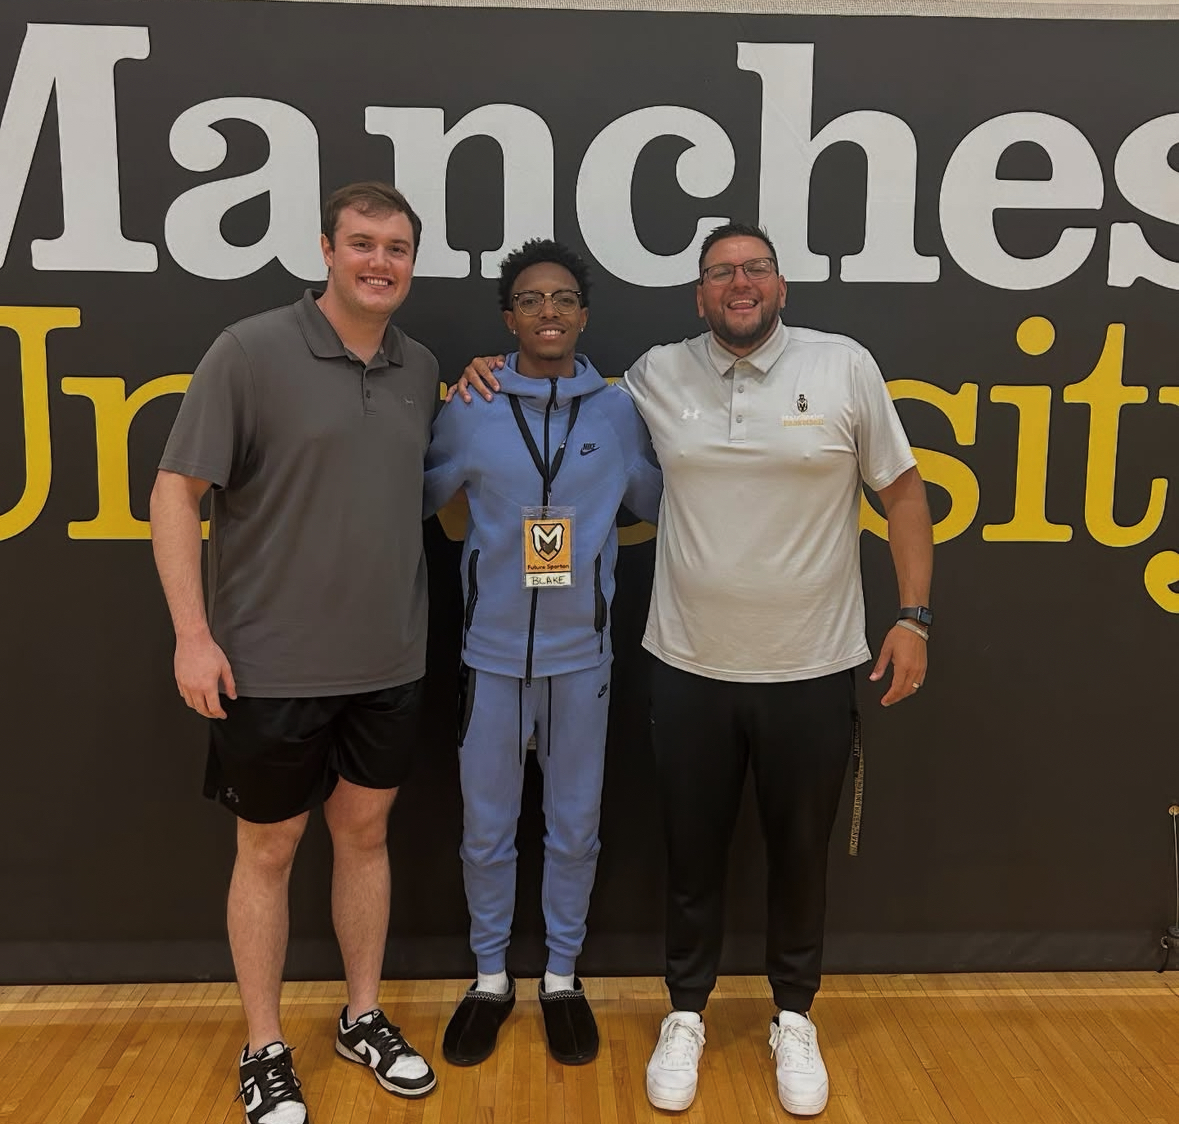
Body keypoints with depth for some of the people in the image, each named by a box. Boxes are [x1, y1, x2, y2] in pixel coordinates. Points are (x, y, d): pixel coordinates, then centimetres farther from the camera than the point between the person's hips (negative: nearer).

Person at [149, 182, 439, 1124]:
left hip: (389, 664, 5)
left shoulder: (422, 370, 5)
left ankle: (364, 1018, 37)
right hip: (272, 666, -4)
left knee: (365, 833, 17)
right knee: (268, 850, 11)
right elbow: (176, 491, -11)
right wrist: (194, 633, -14)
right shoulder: (251, 350, -11)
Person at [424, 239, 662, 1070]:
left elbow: (657, 505, 10)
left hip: (581, 655, 1)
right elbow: (419, 501, 5)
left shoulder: (619, 412, -2)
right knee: (486, 830, 11)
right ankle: (491, 976, 32)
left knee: (575, 828, 13)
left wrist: (590, 545, 2)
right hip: (492, 653, 0)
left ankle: (563, 976, 33)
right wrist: (490, 549, 0)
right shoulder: (471, 412, -4)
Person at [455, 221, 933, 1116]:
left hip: (812, 671, -1)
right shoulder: (658, 376, 1)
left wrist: (914, 615, -2)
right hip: (690, 669, 1)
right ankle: (687, 1015, 36)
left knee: (800, 854, 15)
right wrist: (503, 375, 2)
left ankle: (795, 1018, 38)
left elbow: (902, 490, 2)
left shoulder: (845, 367, -3)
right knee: (693, 854, 14)